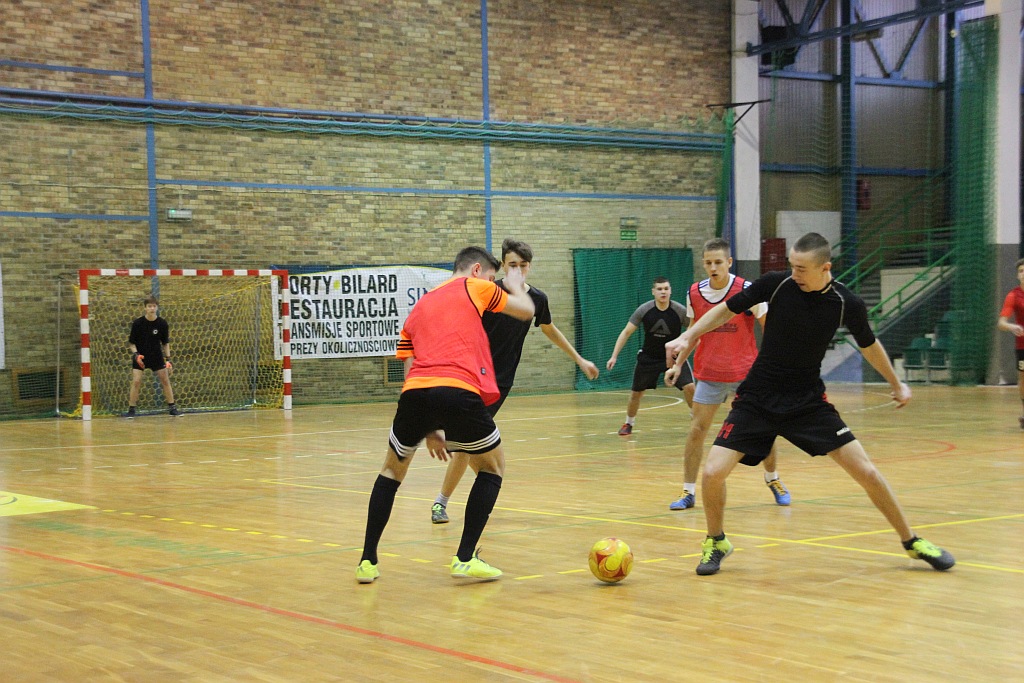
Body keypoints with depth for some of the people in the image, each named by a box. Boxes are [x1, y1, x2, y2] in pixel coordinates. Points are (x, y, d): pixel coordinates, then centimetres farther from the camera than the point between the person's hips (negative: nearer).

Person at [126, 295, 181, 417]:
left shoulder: (162, 323, -7)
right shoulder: (137, 323, -13)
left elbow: (165, 343, 4)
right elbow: (131, 343, -5)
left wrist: (168, 359, -2)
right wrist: (136, 354, -21)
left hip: (156, 356, 2)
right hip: (140, 356, -2)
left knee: (165, 380, 1)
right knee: (136, 381, -13)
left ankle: (172, 407, 12)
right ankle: (131, 409, -4)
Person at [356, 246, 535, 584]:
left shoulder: (418, 308, 30)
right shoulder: (474, 287, 16)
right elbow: (526, 310, 25)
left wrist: (428, 430, 30)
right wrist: (516, 286, 48)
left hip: (414, 392, 4)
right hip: (460, 393, -4)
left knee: (392, 470, 27)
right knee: (492, 468, 20)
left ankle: (368, 561, 22)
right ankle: (465, 559, 12)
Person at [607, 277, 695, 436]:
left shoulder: (680, 311, -17)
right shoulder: (644, 310, -15)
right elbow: (626, 332, -9)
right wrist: (614, 356, -13)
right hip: (648, 357, 1)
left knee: (689, 387, -18)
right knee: (636, 392, 7)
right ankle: (629, 424, 31)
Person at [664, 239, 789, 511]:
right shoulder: (695, 293, -2)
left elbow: (769, 328, -5)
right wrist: (678, 364, 7)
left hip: (746, 373, -2)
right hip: (709, 374, 2)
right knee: (696, 430, -4)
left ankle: (772, 479, 30)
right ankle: (688, 492, 4)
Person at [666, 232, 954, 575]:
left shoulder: (847, 303, -11)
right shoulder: (777, 283, -14)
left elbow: (868, 344, 9)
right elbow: (728, 309, 1)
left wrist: (896, 384, 22)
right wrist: (688, 337, -8)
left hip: (809, 401, 0)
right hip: (757, 399, 0)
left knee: (867, 472, -7)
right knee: (713, 472, -14)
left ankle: (911, 541, 16)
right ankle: (716, 542, 14)